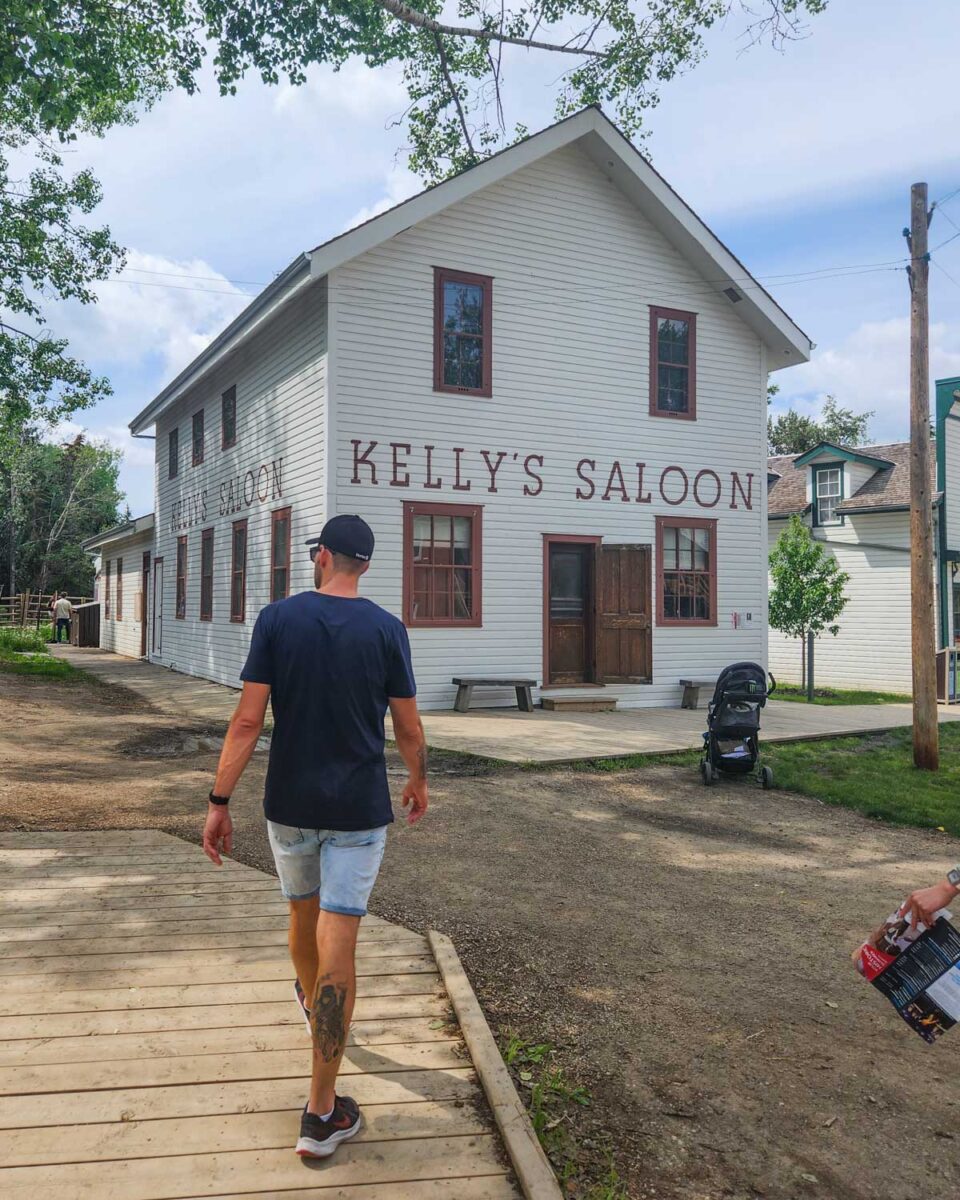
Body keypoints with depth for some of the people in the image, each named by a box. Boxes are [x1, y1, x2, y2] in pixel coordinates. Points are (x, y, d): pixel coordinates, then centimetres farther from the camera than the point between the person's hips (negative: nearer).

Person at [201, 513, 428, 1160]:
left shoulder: (278, 619, -6)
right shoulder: (386, 629, -7)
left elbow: (248, 721, -9)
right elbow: (409, 728, -1)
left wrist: (220, 801, -3)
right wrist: (419, 784, 17)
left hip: (290, 803, 2)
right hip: (360, 809, -2)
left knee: (303, 913, 25)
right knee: (339, 943, 0)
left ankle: (312, 1005, 54)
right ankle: (322, 1114, 4)